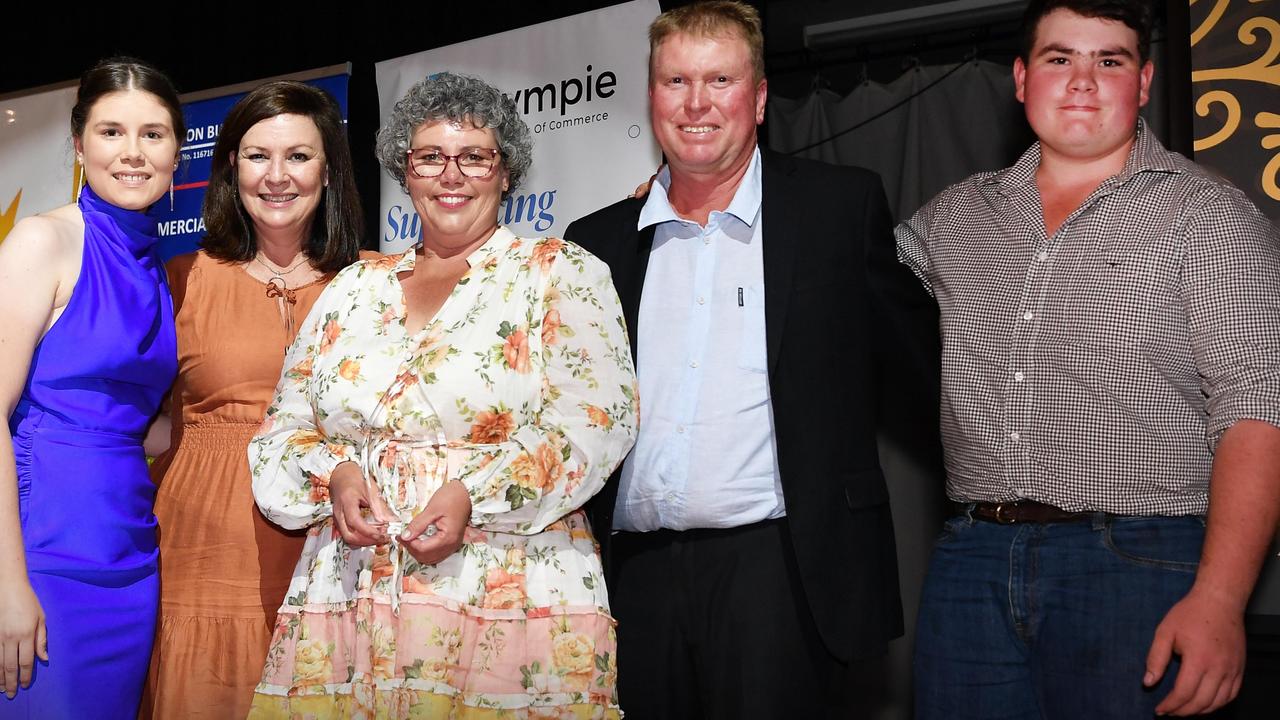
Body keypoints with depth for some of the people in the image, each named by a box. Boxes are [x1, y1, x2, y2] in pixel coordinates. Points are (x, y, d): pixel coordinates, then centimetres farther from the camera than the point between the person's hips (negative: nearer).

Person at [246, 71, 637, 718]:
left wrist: (476, 493, -19)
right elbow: (286, 428, 15)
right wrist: (336, 476, -7)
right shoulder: (354, 288, 15)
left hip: (510, 602, -3)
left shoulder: (559, 273, 3)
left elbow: (598, 418, -8)